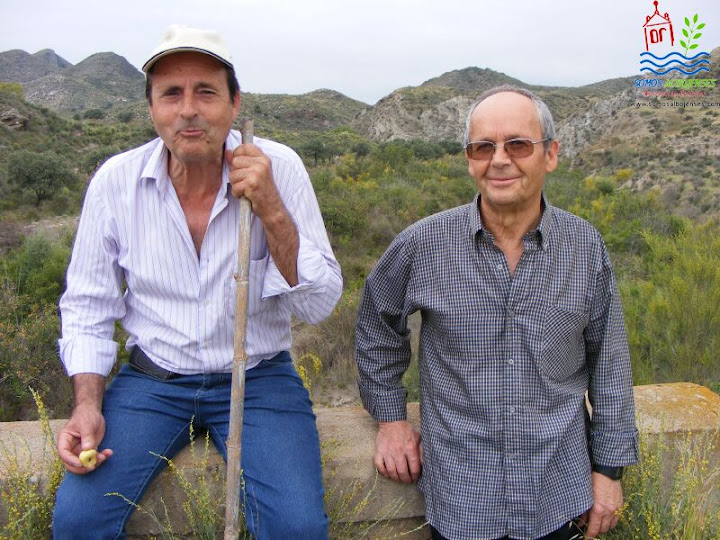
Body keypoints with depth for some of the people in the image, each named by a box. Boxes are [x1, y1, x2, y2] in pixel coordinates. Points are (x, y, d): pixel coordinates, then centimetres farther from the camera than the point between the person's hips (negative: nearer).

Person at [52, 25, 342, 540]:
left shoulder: (279, 168, -11)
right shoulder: (116, 181, -6)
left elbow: (319, 305, -12)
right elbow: (88, 305, 4)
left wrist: (271, 210, -25)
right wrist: (88, 405, -8)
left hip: (258, 377, -1)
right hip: (153, 377, 2)